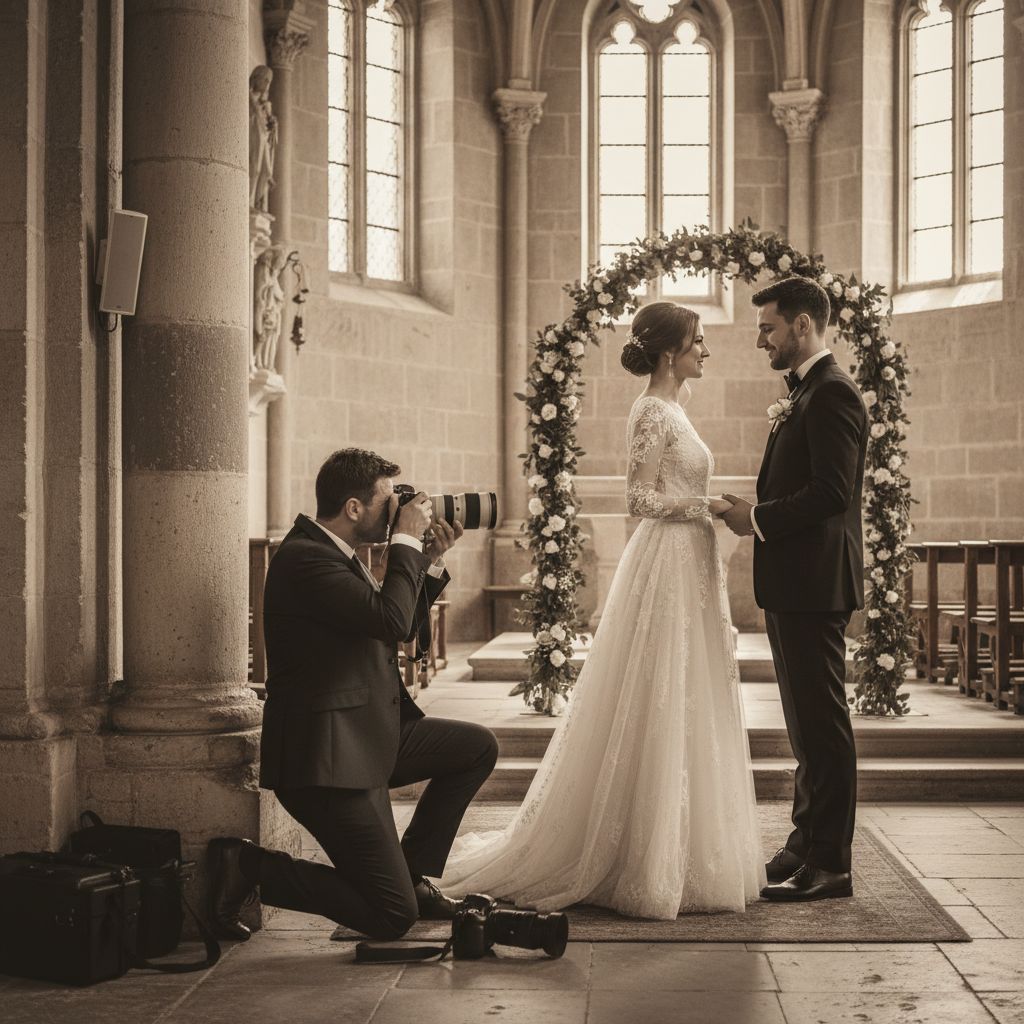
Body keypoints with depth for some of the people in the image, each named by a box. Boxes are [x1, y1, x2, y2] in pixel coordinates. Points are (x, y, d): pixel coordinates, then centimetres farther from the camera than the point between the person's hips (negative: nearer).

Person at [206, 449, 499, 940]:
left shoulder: (337, 554, 13)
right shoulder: (304, 558, -19)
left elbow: (400, 631, 22)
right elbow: (391, 619, -27)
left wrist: (431, 561, 12)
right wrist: (406, 541, -15)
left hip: (371, 737, 10)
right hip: (327, 756, -10)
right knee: (393, 917, -9)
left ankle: (412, 873, 21)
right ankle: (247, 867, -1)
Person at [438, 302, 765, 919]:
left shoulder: (672, 409, 16)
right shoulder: (653, 412, -13)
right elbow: (641, 498, -17)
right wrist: (707, 506, -14)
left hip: (690, 568, 10)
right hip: (667, 568, -10)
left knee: (685, 715, 12)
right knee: (660, 714, -5)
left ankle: (673, 855, 19)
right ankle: (648, 868, 2)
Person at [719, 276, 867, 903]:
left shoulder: (833, 393, -14)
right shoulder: (807, 392, 17)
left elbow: (832, 492, -23)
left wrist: (758, 518, -15)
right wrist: (756, 512, 6)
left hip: (816, 585, -11)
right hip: (795, 583, 11)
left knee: (822, 722, -5)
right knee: (807, 722, 16)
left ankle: (830, 865, 1)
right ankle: (808, 845, 26)